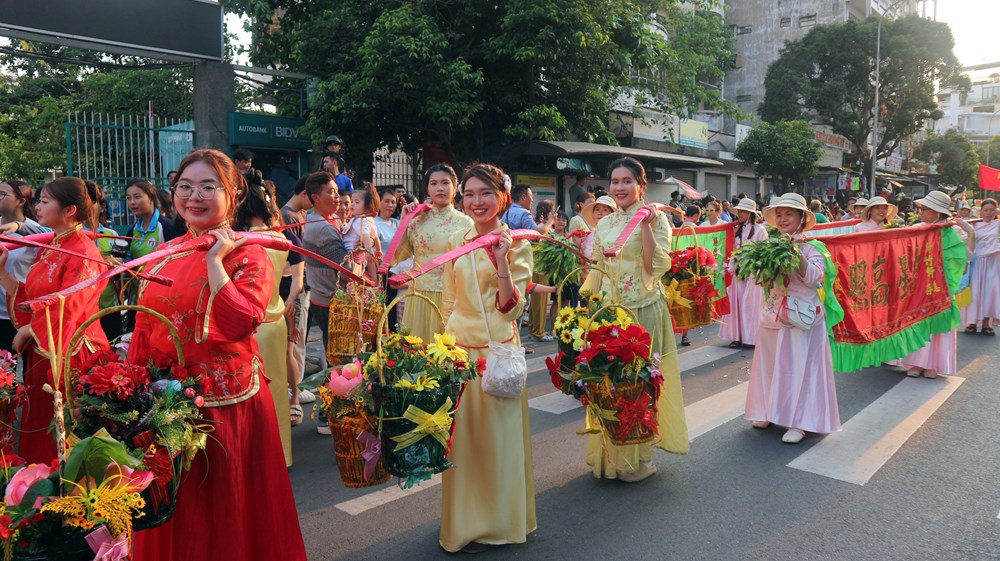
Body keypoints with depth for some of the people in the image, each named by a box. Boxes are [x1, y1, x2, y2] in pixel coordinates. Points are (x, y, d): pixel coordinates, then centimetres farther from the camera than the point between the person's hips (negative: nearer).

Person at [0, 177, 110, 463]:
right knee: (40, 432, 16)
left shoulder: (83, 252, -14)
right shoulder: (48, 249, 12)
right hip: (42, 352, 8)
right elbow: (29, 298, 9)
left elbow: (66, 313, -19)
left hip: (70, 354, -8)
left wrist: (26, 331, -9)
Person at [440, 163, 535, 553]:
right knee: (462, 435, 11)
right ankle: (466, 518, 29)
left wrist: (501, 262, -23)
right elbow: (448, 304, 14)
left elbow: (512, 309, -12)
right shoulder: (457, 241, 8)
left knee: (496, 434, 6)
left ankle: (496, 521, 25)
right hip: (457, 349, 4)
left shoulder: (516, 244, -5)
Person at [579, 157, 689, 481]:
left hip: (643, 310, -4)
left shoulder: (656, 218, -3)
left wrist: (645, 226, -19)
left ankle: (638, 458, 18)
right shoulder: (604, 224, 11)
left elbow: (658, 266, -15)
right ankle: (608, 454, 23)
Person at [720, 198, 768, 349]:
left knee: (751, 304, -2)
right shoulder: (738, 230, 12)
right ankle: (738, 336, 10)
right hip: (738, 271, 6)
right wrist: (730, 268, 5)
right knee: (736, 304, 4)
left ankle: (751, 337, 7)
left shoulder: (760, 230, -5)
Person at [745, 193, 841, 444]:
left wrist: (797, 253, -25)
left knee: (799, 368, -1)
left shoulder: (810, 246, -6)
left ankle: (799, 422, 6)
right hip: (773, 316, 5)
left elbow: (814, 278, -17)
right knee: (771, 365, 12)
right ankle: (769, 412, 26)